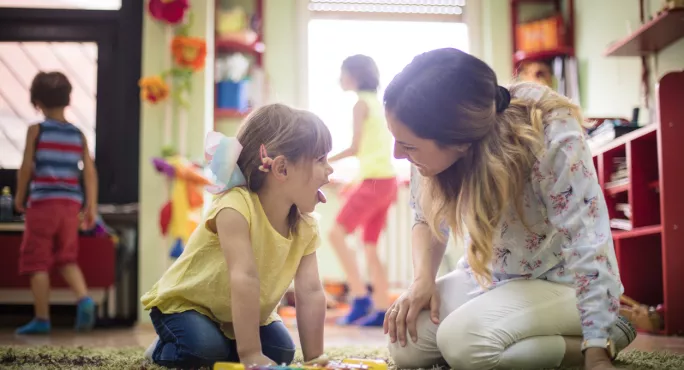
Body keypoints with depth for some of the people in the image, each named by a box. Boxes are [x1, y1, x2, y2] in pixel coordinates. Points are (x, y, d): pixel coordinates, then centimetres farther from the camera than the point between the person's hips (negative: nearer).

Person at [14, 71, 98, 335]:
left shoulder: (36, 130, -4)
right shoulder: (78, 135, 7)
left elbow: (26, 168, -5)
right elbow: (90, 171, 3)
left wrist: (19, 197, 9)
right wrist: (91, 206, 7)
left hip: (43, 202, -4)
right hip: (71, 204, 4)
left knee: (37, 262, 4)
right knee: (67, 258, 16)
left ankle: (42, 319, 4)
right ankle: (84, 299, -8)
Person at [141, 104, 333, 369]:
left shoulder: (305, 226, -12)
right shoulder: (236, 206, -34)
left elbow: (310, 293, -16)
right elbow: (244, 279, -41)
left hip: (242, 314, 6)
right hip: (184, 302, -6)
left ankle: (228, 346, 16)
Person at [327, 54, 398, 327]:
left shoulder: (361, 103, -5)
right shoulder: (379, 104, 19)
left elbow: (355, 147, -13)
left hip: (374, 181, -9)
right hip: (387, 180, 9)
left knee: (337, 234, -13)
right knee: (370, 246, 10)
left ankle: (360, 297, -16)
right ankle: (382, 310, 8)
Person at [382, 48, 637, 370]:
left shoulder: (553, 138, -34)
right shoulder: (434, 145, -15)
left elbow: (588, 249, -32)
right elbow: (427, 219, 2)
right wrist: (422, 279, -18)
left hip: (561, 280, -6)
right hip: (487, 276, 6)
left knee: (462, 341, -30)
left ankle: (609, 336, -8)